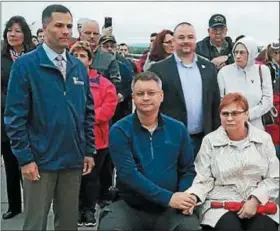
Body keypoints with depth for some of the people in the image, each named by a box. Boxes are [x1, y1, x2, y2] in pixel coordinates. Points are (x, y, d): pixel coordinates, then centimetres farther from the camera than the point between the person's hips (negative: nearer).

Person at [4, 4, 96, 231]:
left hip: (73, 159, 5)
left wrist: (89, 150, 8)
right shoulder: (25, 65, -8)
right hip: (40, 160, -4)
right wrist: (25, 158, -13)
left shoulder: (79, 67, 7)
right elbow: (15, 116, -10)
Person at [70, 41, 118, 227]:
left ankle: (90, 211, 24)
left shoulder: (103, 83, 1)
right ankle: (78, 210, 24)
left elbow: (109, 107, -8)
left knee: (92, 177, 10)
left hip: (95, 138, 0)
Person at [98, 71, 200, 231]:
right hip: (130, 206, -1)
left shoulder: (178, 129, 5)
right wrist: (167, 197, -22)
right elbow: (128, 173, -16)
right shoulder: (120, 130, -6)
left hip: (168, 209, 2)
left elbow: (187, 170, 8)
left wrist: (183, 196, -13)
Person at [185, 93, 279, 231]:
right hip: (220, 204, -1)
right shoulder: (210, 140, 3)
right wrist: (193, 197, -20)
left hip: (259, 203, 2)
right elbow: (204, 180, -1)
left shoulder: (263, 138, 7)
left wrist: (255, 200, -9)